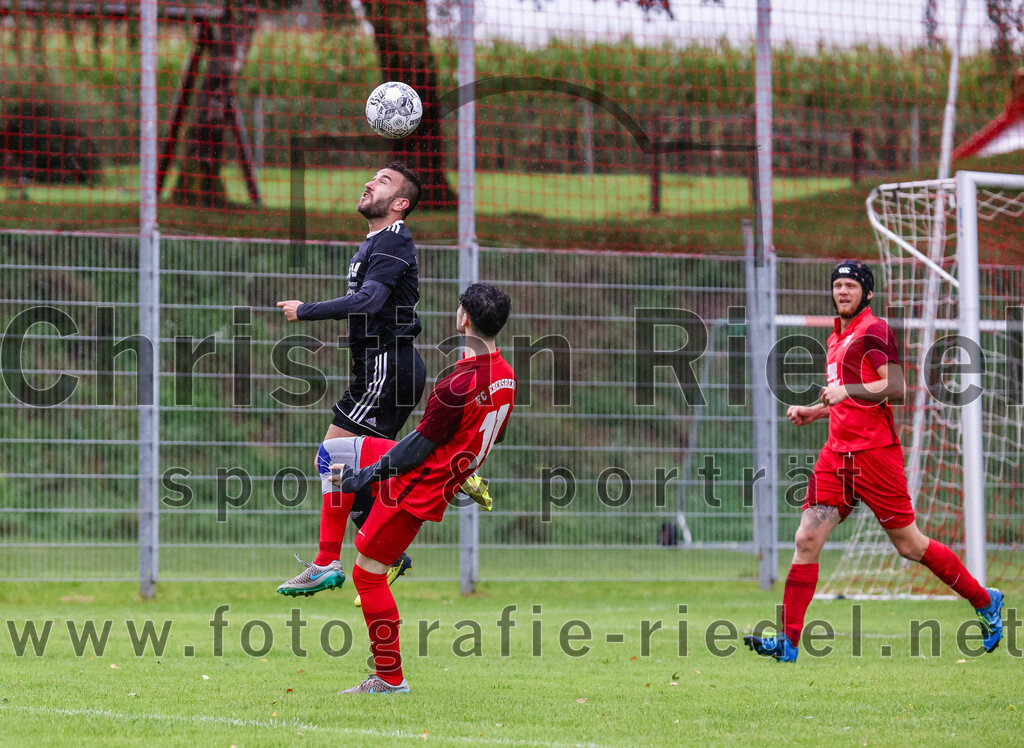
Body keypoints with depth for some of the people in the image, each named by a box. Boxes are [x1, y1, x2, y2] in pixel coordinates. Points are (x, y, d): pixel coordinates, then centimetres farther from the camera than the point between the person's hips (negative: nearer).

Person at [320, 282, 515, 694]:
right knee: (331, 451, 21)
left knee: (368, 572, -1)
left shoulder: (459, 384, -28)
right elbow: (493, 437, 12)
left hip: (416, 486, -9)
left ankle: (390, 678, 3)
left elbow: (422, 444, -21)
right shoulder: (505, 375, -1)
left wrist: (363, 475, -10)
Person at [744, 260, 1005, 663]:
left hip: (874, 451, -8)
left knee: (909, 544, 0)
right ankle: (788, 641, -10)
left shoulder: (873, 331, -8)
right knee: (807, 538, -7)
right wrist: (815, 412, 17)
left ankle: (985, 602, 18)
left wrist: (846, 390, -25)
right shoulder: (837, 337, 20)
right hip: (837, 453, 8)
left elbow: (895, 388, -19)